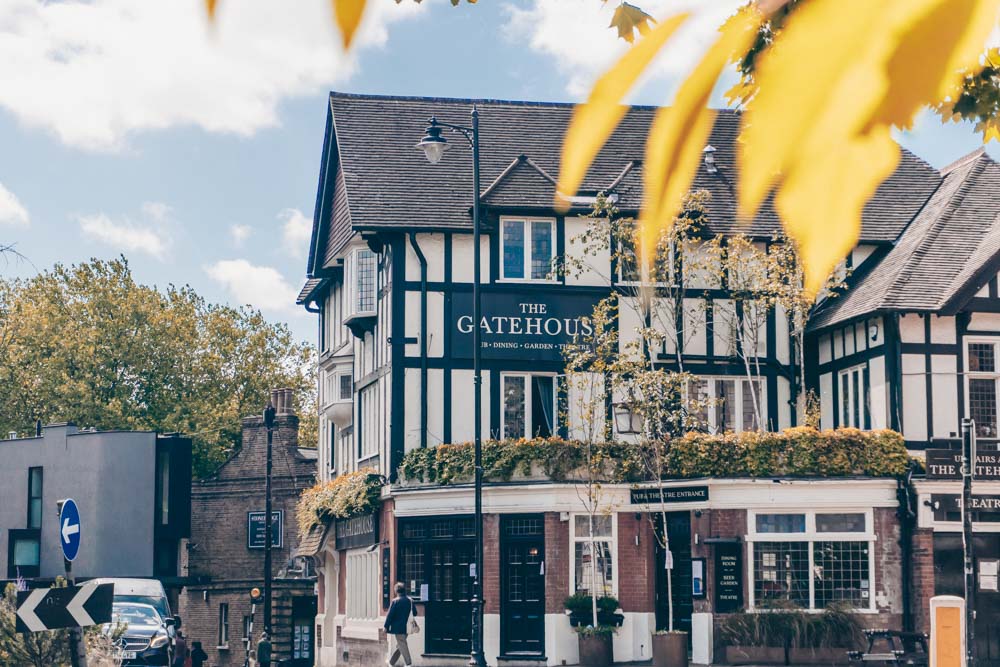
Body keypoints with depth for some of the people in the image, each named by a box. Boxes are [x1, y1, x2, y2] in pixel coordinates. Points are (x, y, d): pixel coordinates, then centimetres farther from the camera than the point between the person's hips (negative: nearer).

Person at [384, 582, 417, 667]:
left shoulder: (395, 601, -15)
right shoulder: (410, 600, 2)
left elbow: (390, 615, -13)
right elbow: (414, 613, 10)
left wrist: (386, 626, -6)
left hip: (397, 628, -6)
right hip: (407, 628, 6)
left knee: (402, 646, -1)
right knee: (399, 645, 16)